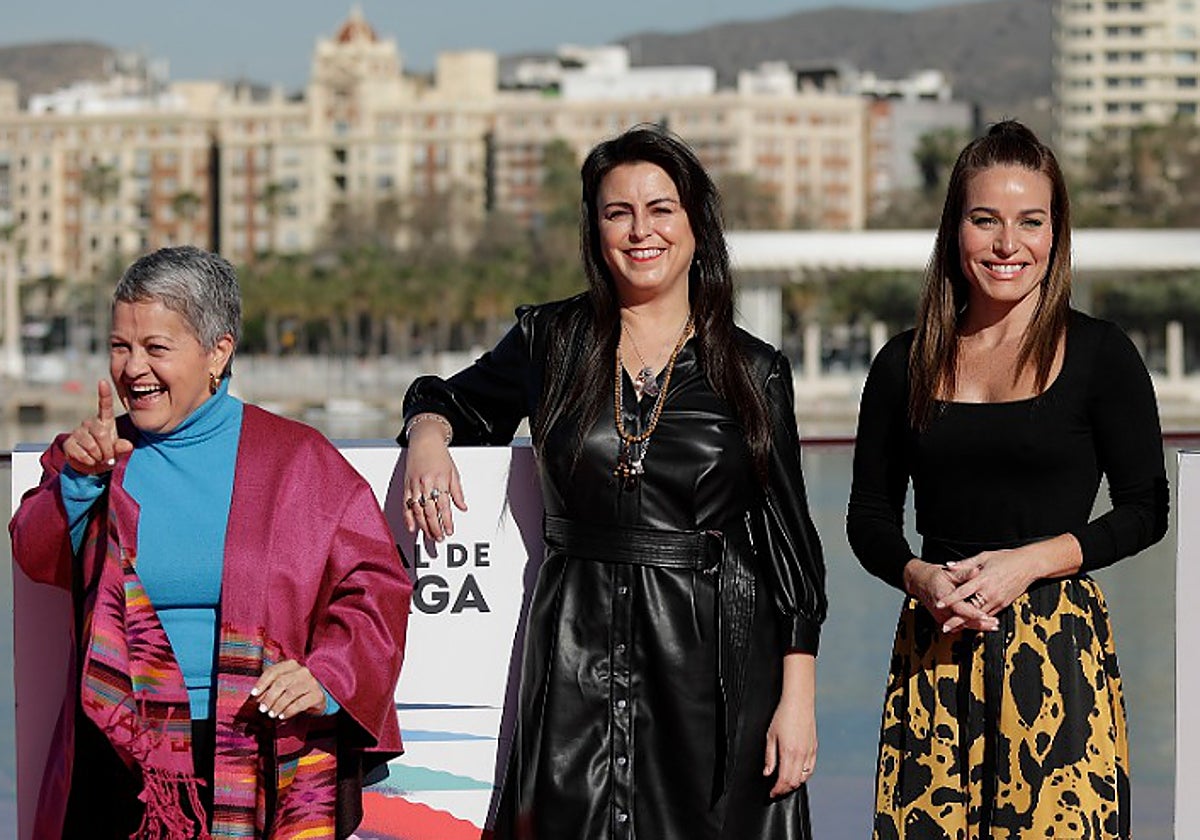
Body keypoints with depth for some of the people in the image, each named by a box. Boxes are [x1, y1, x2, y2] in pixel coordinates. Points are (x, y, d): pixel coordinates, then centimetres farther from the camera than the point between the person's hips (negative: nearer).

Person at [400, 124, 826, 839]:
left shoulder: (752, 372, 3)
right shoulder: (551, 341, 6)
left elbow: (790, 545, 3)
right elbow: (451, 399, 24)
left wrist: (797, 698, -4)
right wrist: (428, 436, -1)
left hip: (717, 657, -1)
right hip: (579, 659, 1)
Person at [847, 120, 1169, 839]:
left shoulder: (1099, 354, 1)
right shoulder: (906, 363, 9)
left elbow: (1146, 510, 1)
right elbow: (870, 517, 13)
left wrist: (1029, 563, -11)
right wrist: (920, 576, -8)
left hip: (1059, 641, -2)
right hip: (934, 648, 3)